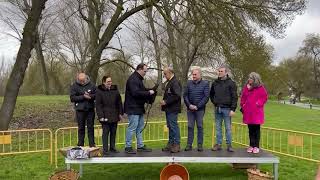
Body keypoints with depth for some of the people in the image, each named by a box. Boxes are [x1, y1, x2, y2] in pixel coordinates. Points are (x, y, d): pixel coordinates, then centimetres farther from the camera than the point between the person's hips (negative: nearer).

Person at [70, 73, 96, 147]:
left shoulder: (91, 85, 2)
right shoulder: (74, 86, -1)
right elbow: (72, 98, -9)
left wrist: (90, 96, -19)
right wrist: (83, 97, -17)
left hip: (90, 109, 1)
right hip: (80, 110, -1)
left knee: (91, 127, 7)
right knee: (81, 128, 8)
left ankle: (92, 145, 15)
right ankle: (80, 145, 16)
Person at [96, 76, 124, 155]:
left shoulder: (115, 90, 9)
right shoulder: (99, 91, -4)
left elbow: (119, 103, 13)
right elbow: (98, 105, -6)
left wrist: (120, 113, 8)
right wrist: (101, 116, -13)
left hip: (114, 116, 4)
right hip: (105, 116, -4)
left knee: (113, 132, 11)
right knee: (105, 132, -2)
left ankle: (112, 147, 23)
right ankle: (105, 149, 5)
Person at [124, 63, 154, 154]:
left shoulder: (138, 79, 17)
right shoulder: (133, 79, -16)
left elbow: (141, 90, 21)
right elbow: (135, 93, -26)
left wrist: (149, 91, 3)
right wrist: (148, 93, -18)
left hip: (139, 107, 11)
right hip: (133, 108, -11)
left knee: (140, 127, 14)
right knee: (132, 127, -5)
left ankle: (140, 146, 23)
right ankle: (128, 147, 6)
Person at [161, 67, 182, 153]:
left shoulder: (175, 83, -14)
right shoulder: (168, 82, 17)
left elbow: (177, 96, -23)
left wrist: (166, 101, -19)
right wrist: (164, 102, 9)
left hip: (173, 109, -10)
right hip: (168, 109, 10)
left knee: (174, 126, -4)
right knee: (170, 126, 14)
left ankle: (177, 145, 4)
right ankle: (170, 144, 23)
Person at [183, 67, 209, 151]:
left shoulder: (205, 84, 0)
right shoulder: (189, 83, 8)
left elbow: (206, 97, -6)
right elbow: (185, 95, 7)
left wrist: (197, 106, -13)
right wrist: (189, 105, -7)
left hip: (200, 109, -2)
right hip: (190, 109, 3)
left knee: (200, 126, 3)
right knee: (190, 126, 5)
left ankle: (200, 145, 11)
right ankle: (189, 144, 11)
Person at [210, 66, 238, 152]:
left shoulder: (231, 83, -4)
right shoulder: (215, 83, 9)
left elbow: (234, 97, -8)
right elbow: (211, 94, 24)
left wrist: (233, 109, -14)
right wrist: (214, 102, 11)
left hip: (227, 109, -4)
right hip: (217, 109, 4)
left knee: (228, 128, 3)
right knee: (218, 128, 9)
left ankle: (229, 145, 12)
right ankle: (218, 144, 17)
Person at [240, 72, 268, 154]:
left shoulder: (260, 88, -3)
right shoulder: (246, 87, 9)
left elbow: (264, 97, -2)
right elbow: (243, 97, 13)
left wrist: (258, 103, -12)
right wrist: (242, 105, 4)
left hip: (257, 112, -4)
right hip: (248, 112, 4)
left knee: (256, 129, 4)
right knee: (250, 129, 11)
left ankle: (256, 146, 10)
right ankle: (251, 145, 18)